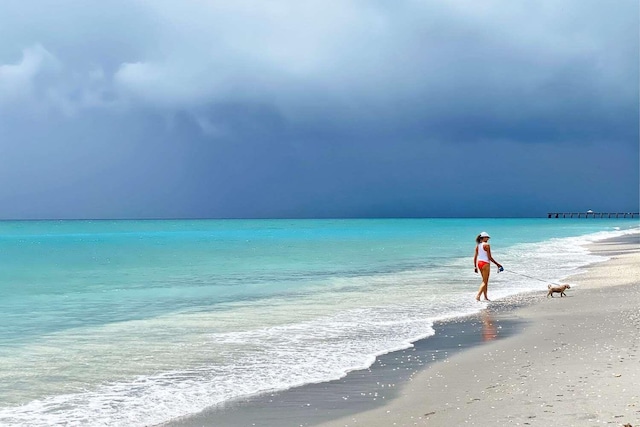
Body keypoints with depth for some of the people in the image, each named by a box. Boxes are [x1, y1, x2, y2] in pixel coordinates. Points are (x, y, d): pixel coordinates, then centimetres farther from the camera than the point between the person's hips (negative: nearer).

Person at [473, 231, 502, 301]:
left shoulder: (477, 245, 7)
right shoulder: (486, 245, -13)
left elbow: (475, 257, 8)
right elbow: (489, 257, -15)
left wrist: (475, 266, 14)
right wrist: (497, 264, -7)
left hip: (479, 263, 7)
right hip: (485, 263, -7)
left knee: (485, 280, 18)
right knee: (485, 281, -2)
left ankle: (485, 297, 21)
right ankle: (478, 295, -16)